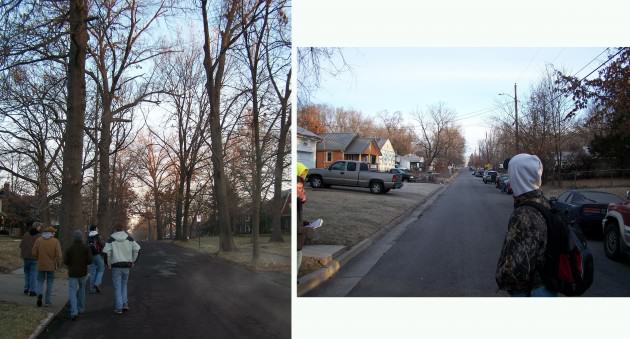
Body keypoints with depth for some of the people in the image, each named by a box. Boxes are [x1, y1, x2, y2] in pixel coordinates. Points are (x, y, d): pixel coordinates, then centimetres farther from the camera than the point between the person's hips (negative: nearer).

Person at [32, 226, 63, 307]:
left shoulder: (38, 240, -1)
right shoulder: (55, 241, -7)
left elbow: (34, 253, -3)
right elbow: (58, 255, -13)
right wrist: (59, 264, 2)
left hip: (41, 265, 1)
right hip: (51, 266, -1)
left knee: (40, 281, 14)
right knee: (49, 283, 10)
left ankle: (39, 294, -13)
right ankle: (47, 301, 12)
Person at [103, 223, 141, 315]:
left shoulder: (111, 239, -4)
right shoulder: (129, 238, 1)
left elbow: (106, 252, -13)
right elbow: (137, 249, -1)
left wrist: (108, 264, -1)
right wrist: (133, 261, 8)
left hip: (116, 266, -2)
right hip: (126, 266, 2)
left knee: (117, 287, 4)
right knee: (124, 285, 21)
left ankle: (119, 308, 5)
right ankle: (125, 304, 12)